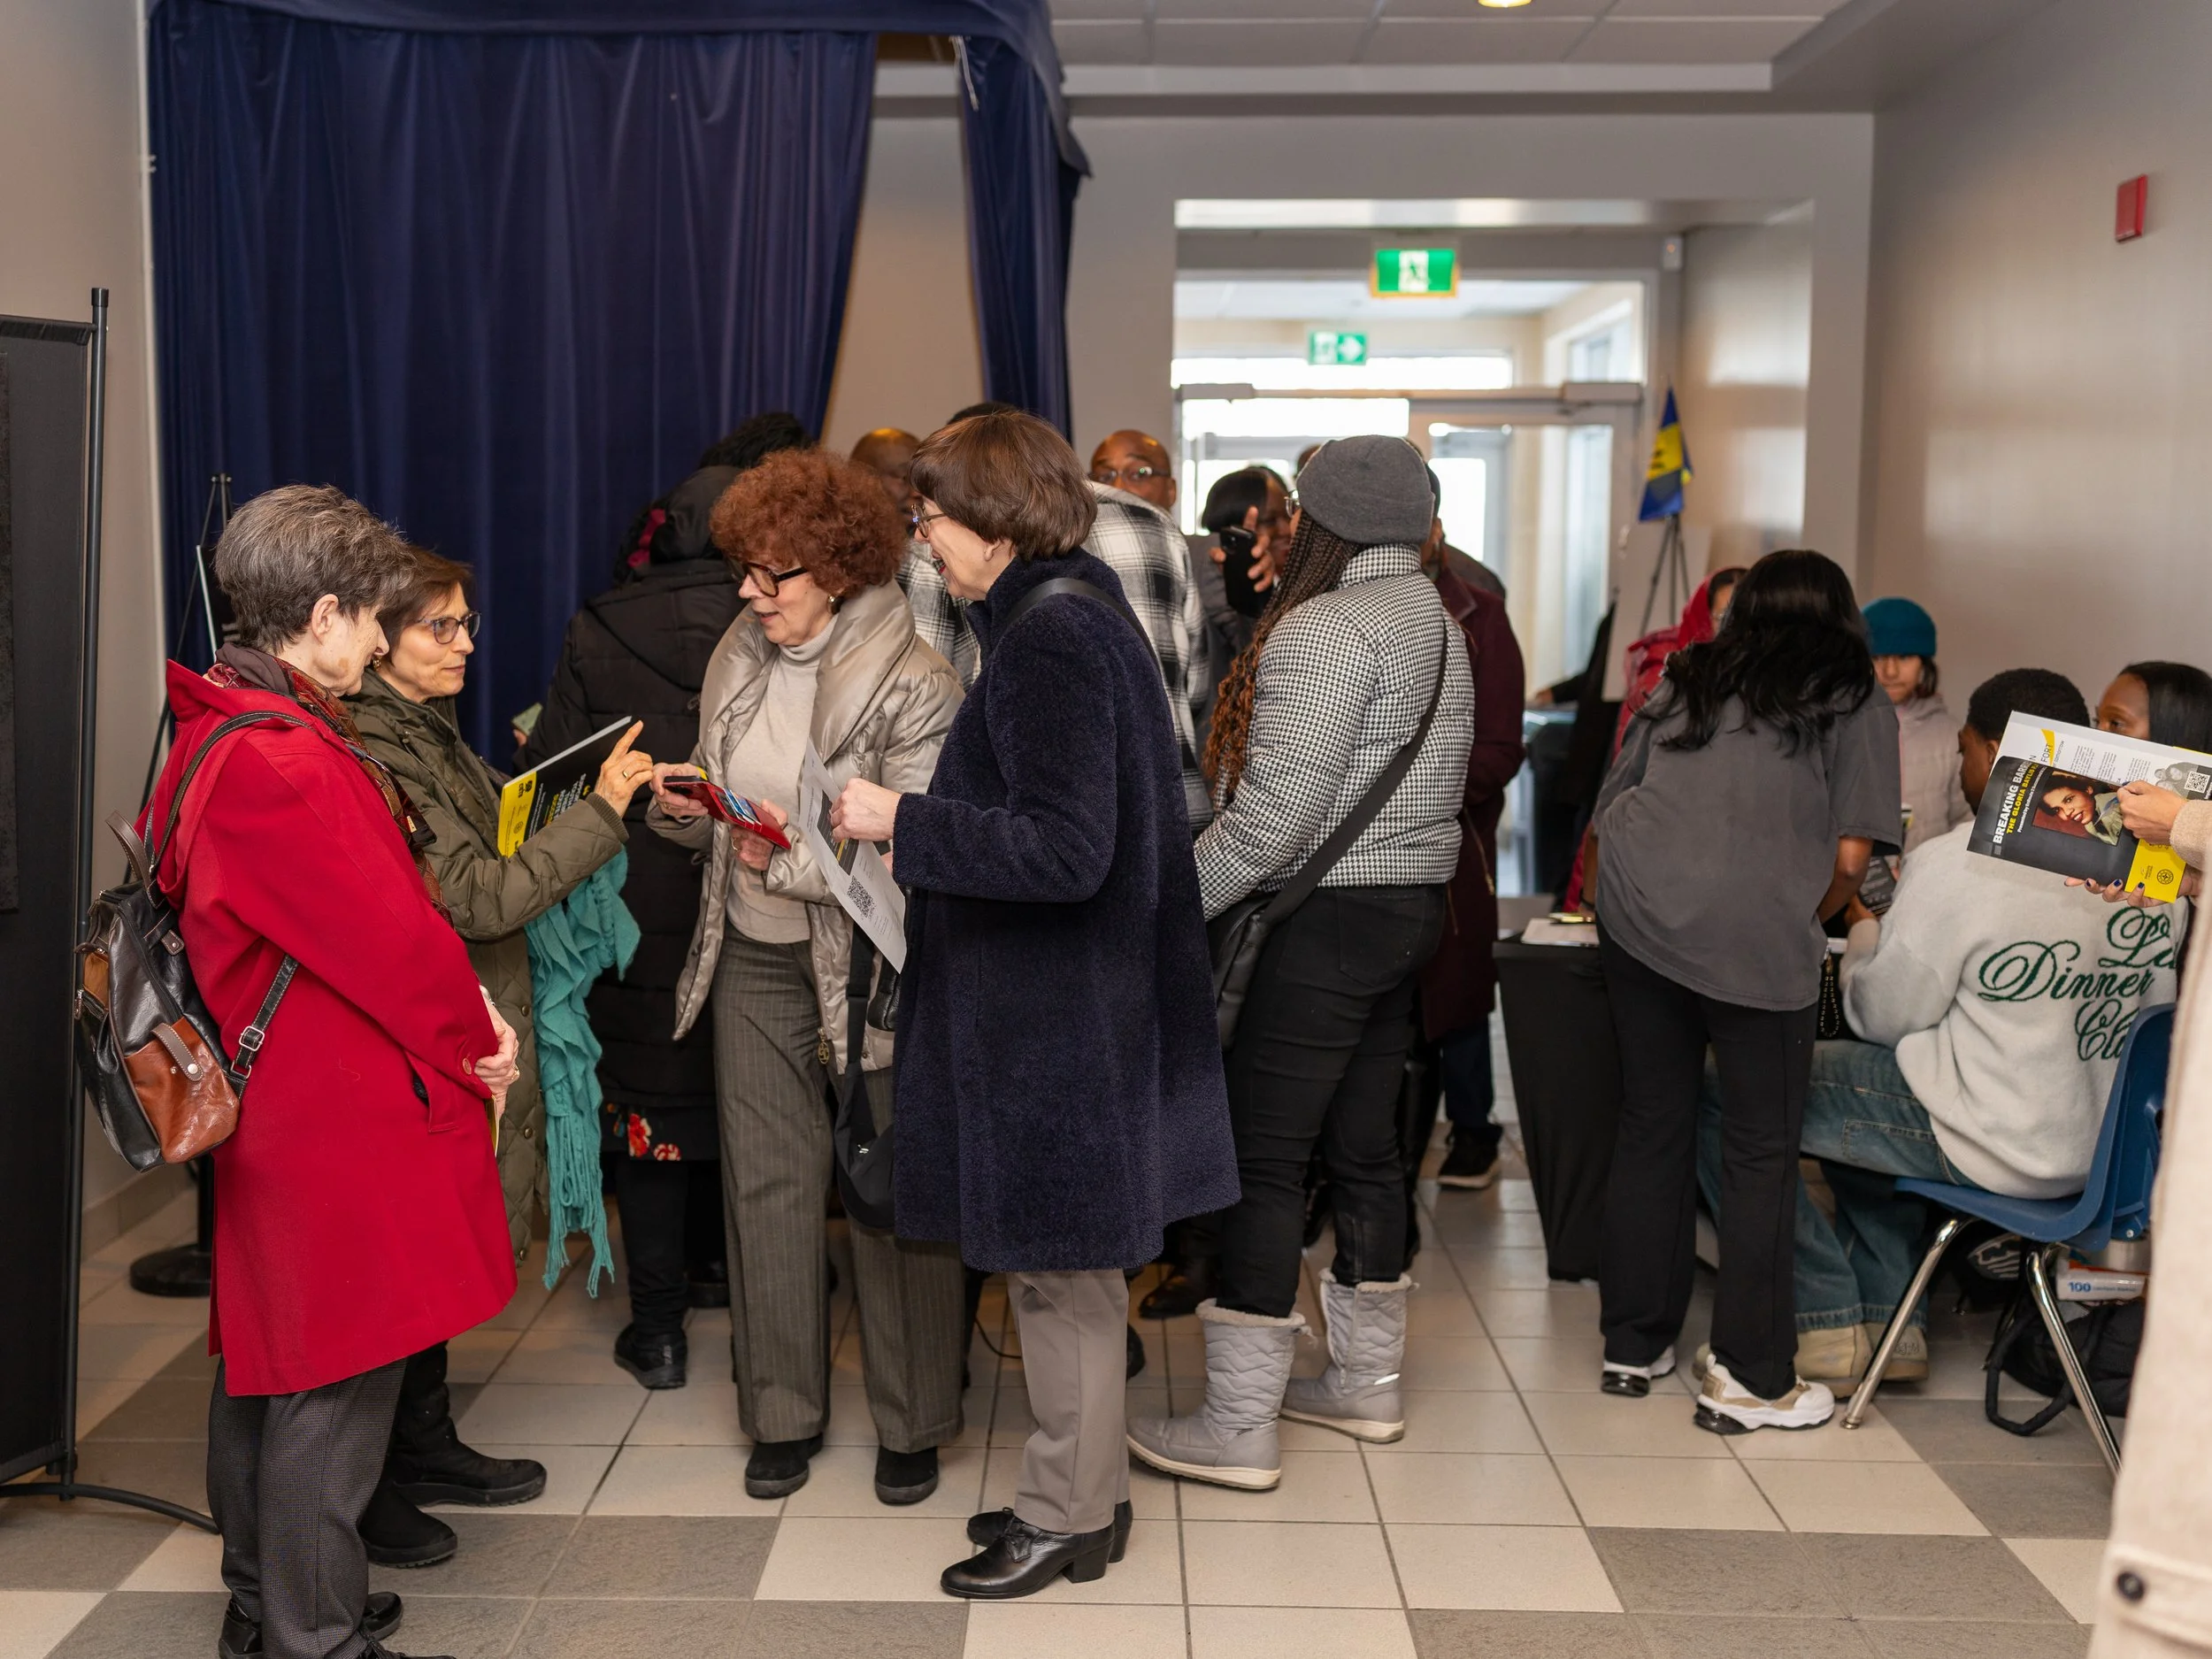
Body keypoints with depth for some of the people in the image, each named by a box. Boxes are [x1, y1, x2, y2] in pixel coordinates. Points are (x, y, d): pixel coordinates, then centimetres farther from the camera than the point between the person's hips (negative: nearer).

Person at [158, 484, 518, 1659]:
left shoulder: (215, 733, 9)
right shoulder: (285, 766, -25)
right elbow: (390, 936, -20)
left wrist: (460, 1012, 2)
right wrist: (475, 1036, -3)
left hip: (270, 1103, 11)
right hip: (342, 1119, -11)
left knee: (265, 1362, 21)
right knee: (334, 1386, 2)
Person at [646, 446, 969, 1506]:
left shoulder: (912, 683, -14)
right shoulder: (738, 656, 7)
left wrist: (802, 853, -25)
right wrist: (683, 808, -4)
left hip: (870, 964, -5)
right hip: (753, 957, 6)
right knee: (766, 1180, 10)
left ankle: (912, 1422, 20)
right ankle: (783, 1411, 25)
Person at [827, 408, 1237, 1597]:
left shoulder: (1047, 641, -19)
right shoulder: (1081, 617, 11)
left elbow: (1064, 850, -26)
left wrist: (903, 820, -20)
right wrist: (921, 824, 12)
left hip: (1053, 1018, -10)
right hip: (1065, 1006, 10)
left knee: (1058, 1267, 4)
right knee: (1066, 1263, 18)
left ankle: (1069, 1515, 19)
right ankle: (1081, 1489, 32)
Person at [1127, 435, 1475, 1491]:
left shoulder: (1326, 629, -16)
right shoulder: (1435, 623, 14)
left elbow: (1274, 815, -23)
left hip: (1329, 920, -9)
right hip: (1413, 901, 10)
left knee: (1261, 1159, -5)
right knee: (1363, 1148, 16)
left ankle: (1238, 1427, -1)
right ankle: (1367, 1384, 27)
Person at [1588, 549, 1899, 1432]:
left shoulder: (1682, 680, 20)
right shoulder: (1855, 706, 10)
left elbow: (1611, 805, 18)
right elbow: (1850, 856, 0)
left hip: (1634, 916, 4)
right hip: (1756, 936, -4)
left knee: (1648, 1128, 15)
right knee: (1761, 1153, 6)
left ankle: (1633, 1347, 25)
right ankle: (1749, 1378, 11)